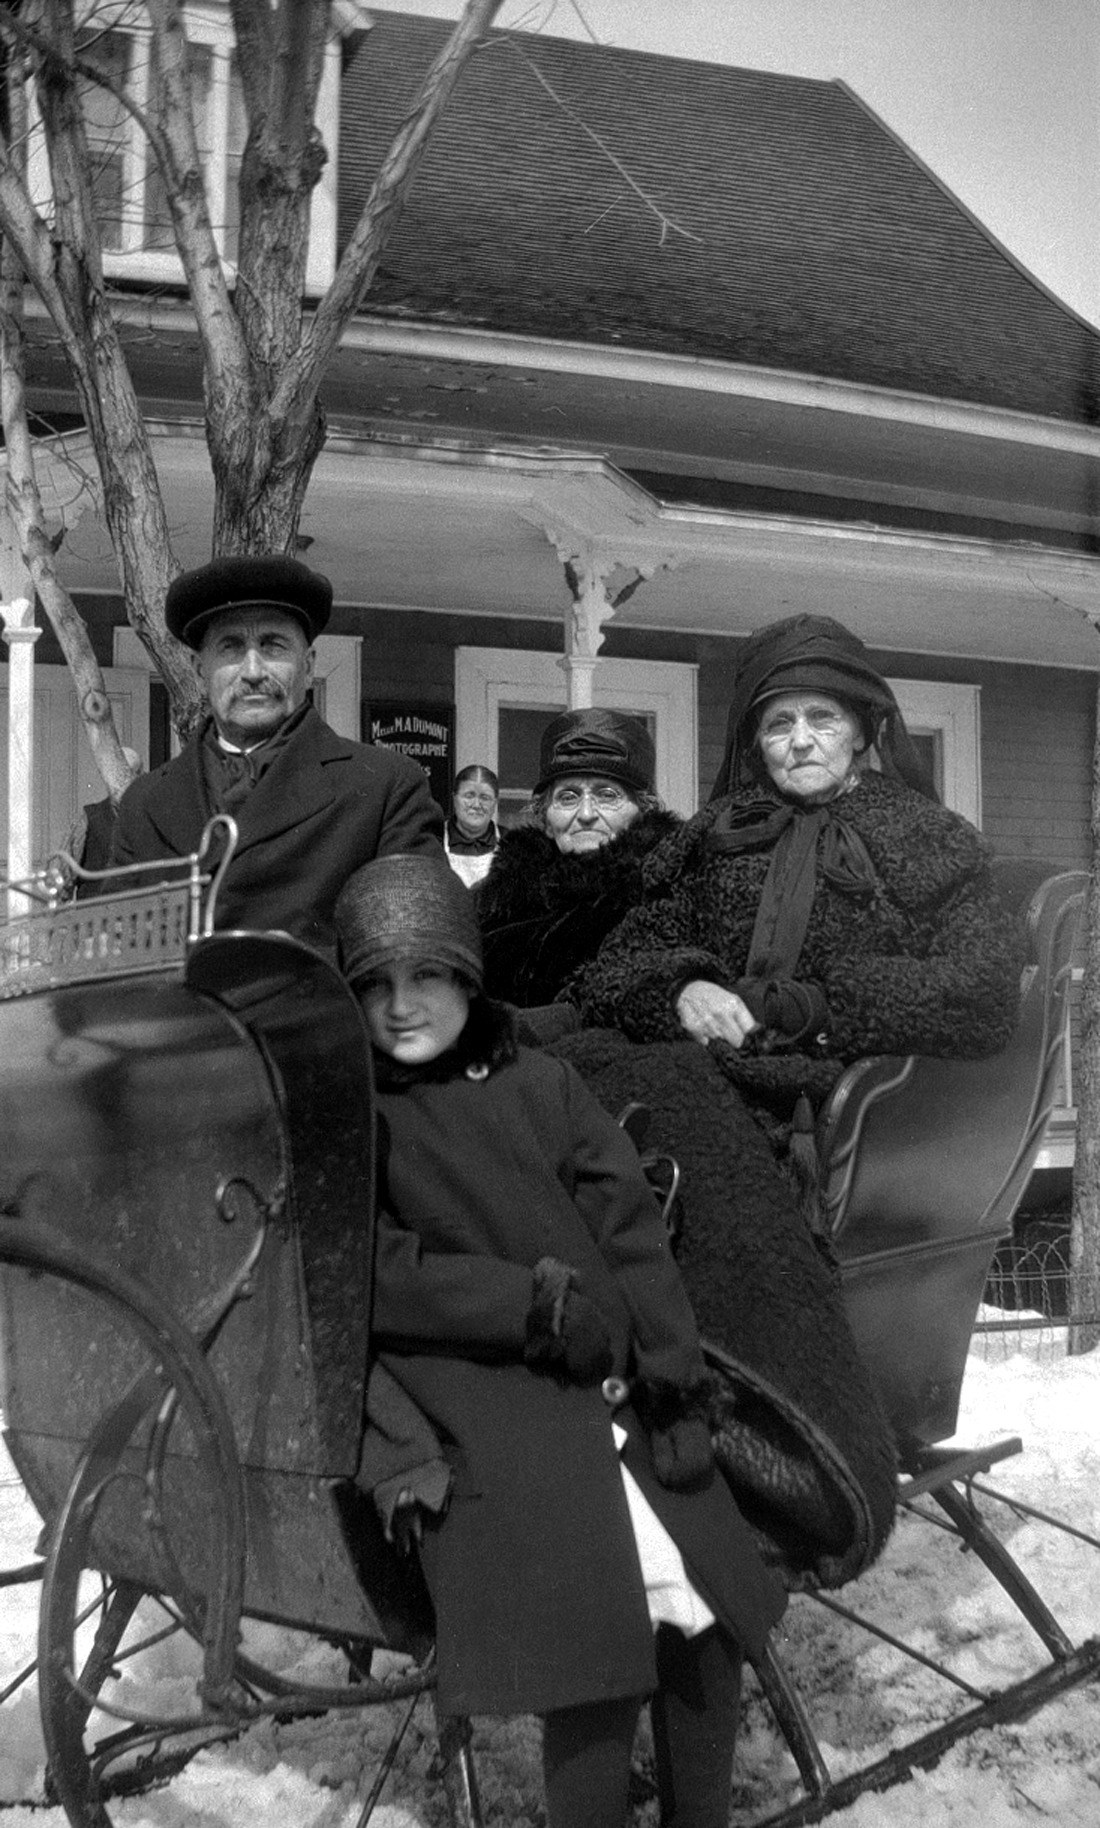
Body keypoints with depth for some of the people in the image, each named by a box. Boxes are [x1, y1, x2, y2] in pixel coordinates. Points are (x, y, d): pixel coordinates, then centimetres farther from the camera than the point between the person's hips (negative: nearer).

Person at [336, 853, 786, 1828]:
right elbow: (372, 1272, -5)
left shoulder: (539, 1082, 14)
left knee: (707, 1615, -5)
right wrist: (535, 1299, -12)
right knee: (594, 1634, -18)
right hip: (490, 1403, -3)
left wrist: (675, 1376, -4)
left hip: (622, 1386, 4)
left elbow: (632, 1227, 8)